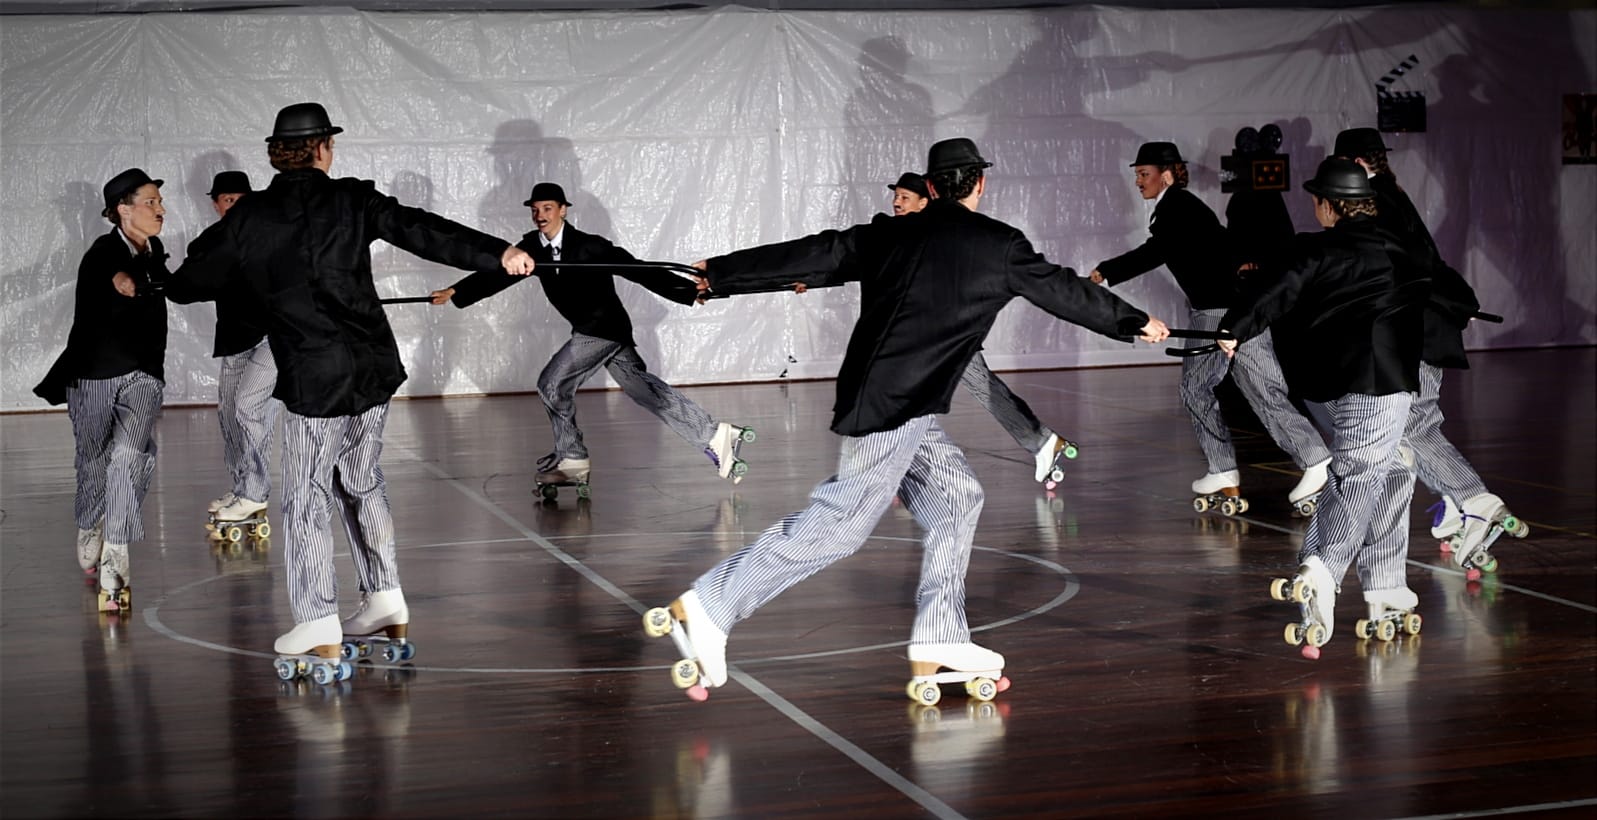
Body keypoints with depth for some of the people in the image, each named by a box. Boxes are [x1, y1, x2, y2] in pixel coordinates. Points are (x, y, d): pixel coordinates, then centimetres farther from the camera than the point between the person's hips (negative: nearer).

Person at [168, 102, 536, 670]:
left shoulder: (248, 219, -2)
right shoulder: (351, 200, -1)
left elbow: (186, 284, 8)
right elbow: (424, 231, -7)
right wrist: (497, 253, -7)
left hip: (312, 381, -3)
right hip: (374, 368, 3)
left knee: (306, 498, 5)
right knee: (362, 482, 20)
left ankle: (319, 627, 3)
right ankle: (386, 603, 23)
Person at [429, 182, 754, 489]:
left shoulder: (590, 246, -16)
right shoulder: (533, 246, 2)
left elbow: (639, 271, -16)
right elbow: (499, 273, 2)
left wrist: (690, 291, -21)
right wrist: (455, 292, -8)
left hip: (603, 329, -7)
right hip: (591, 331, 8)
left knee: (552, 383, -8)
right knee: (646, 390, 9)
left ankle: (571, 458, 7)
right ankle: (715, 436, 11)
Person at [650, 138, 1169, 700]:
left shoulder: (889, 233, 12)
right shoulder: (998, 245, 0)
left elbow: (814, 255, 13)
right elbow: (1064, 291, 12)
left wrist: (723, 274, 21)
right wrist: (1136, 322, 27)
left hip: (879, 402, 8)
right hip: (896, 407, -8)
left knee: (956, 498, 14)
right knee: (839, 524, -8)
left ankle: (939, 643, 12)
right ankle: (710, 605, -10)